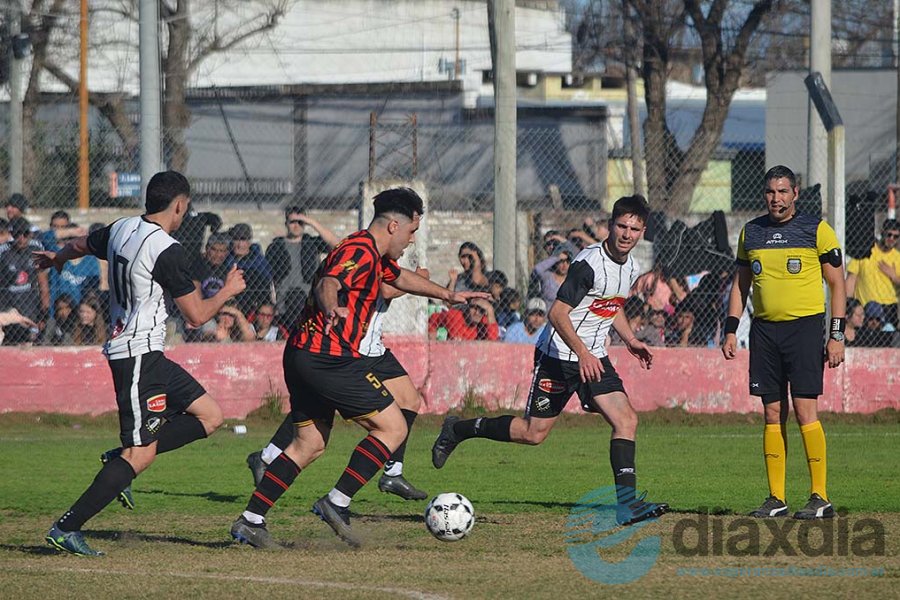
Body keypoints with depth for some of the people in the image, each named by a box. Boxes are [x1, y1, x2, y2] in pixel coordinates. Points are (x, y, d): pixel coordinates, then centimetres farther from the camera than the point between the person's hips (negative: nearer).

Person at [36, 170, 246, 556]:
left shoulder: (121, 230, 9)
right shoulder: (167, 250, -17)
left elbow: (81, 245, 31)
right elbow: (196, 314, -12)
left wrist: (56, 258, 54)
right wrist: (228, 291, 7)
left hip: (148, 355, 10)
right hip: (139, 354, -10)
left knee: (209, 416, 8)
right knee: (142, 453, -11)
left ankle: (121, 460, 9)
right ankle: (67, 528, -12)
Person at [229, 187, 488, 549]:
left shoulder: (373, 255, 19)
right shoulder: (360, 253, -13)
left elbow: (400, 278, 41)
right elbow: (327, 284, -32)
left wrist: (447, 295, 50)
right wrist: (332, 309, -54)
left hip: (303, 356, 10)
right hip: (329, 358, -10)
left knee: (310, 444, 14)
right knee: (393, 428, -4)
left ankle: (250, 520, 9)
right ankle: (337, 503, -8)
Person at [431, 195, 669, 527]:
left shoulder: (631, 268, 6)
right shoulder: (590, 263, -21)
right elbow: (558, 313, -26)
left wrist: (630, 340, 15)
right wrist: (582, 354, -35)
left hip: (594, 357, 7)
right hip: (558, 354, -7)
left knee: (626, 419, -10)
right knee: (533, 433, -1)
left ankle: (627, 504, -11)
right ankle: (458, 430, 20)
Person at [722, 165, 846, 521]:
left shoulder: (817, 231, -1)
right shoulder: (750, 233, 11)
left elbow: (837, 285, 1)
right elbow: (740, 284, 19)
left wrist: (836, 336, -6)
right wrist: (730, 331, 10)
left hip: (805, 326, -4)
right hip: (764, 329, 4)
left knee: (805, 412, -11)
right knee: (772, 415, 4)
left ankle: (820, 497, -7)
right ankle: (776, 499, 8)